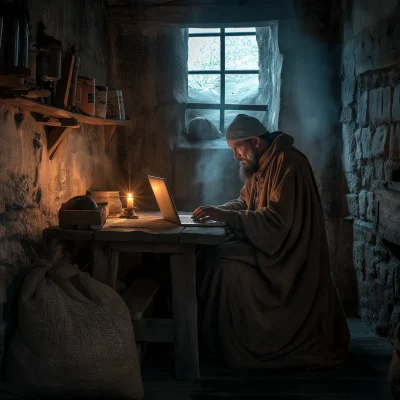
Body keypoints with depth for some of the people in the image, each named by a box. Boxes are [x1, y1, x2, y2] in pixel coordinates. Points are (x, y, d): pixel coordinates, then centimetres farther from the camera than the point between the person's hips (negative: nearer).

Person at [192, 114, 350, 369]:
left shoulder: (287, 162, -20)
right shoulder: (261, 164, 11)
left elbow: (278, 218, -28)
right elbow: (245, 202, 18)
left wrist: (226, 216, -26)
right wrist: (217, 210, -2)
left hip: (290, 253, -10)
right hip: (269, 243, 10)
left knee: (225, 265, -23)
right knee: (211, 257, -5)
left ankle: (237, 349, -10)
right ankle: (220, 339, 1)